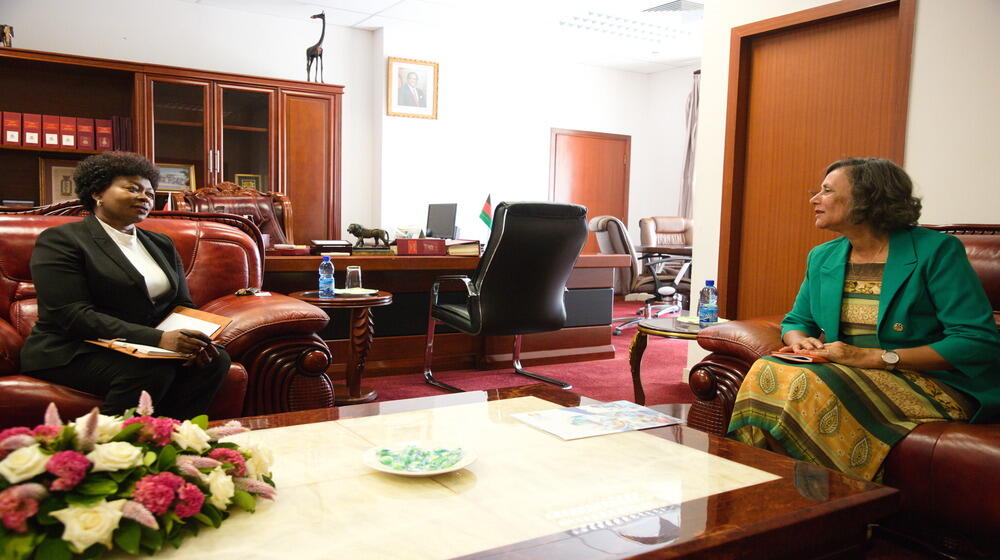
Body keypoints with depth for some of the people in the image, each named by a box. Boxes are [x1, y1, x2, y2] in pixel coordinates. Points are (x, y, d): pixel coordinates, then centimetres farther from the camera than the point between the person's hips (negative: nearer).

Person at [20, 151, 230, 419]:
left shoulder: (162, 244, 17)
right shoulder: (59, 241, -4)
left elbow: (183, 305, 14)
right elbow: (73, 315, -16)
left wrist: (192, 341, -12)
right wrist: (157, 338, -27)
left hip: (142, 351, 6)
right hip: (74, 354, -6)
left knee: (216, 359, -20)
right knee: (154, 370, -33)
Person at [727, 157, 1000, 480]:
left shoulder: (937, 250, -6)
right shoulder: (822, 257, 13)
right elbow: (796, 321, 25)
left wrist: (873, 357, -19)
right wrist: (800, 340, -3)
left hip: (930, 386, -5)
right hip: (847, 374, 5)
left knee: (814, 386, -33)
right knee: (767, 372, -25)